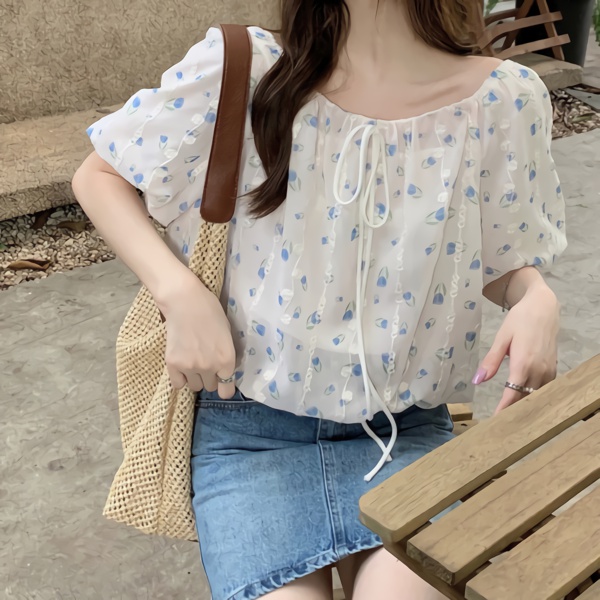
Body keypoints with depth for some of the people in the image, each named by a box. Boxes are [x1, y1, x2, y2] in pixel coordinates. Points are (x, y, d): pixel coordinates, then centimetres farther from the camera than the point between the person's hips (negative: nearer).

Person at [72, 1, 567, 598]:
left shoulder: (502, 101, -5)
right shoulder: (244, 71, -10)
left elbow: (504, 258, 10)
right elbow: (99, 175, 1)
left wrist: (536, 298, -15)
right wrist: (181, 293, -13)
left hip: (403, 427, 1)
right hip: (249, 426, 0)